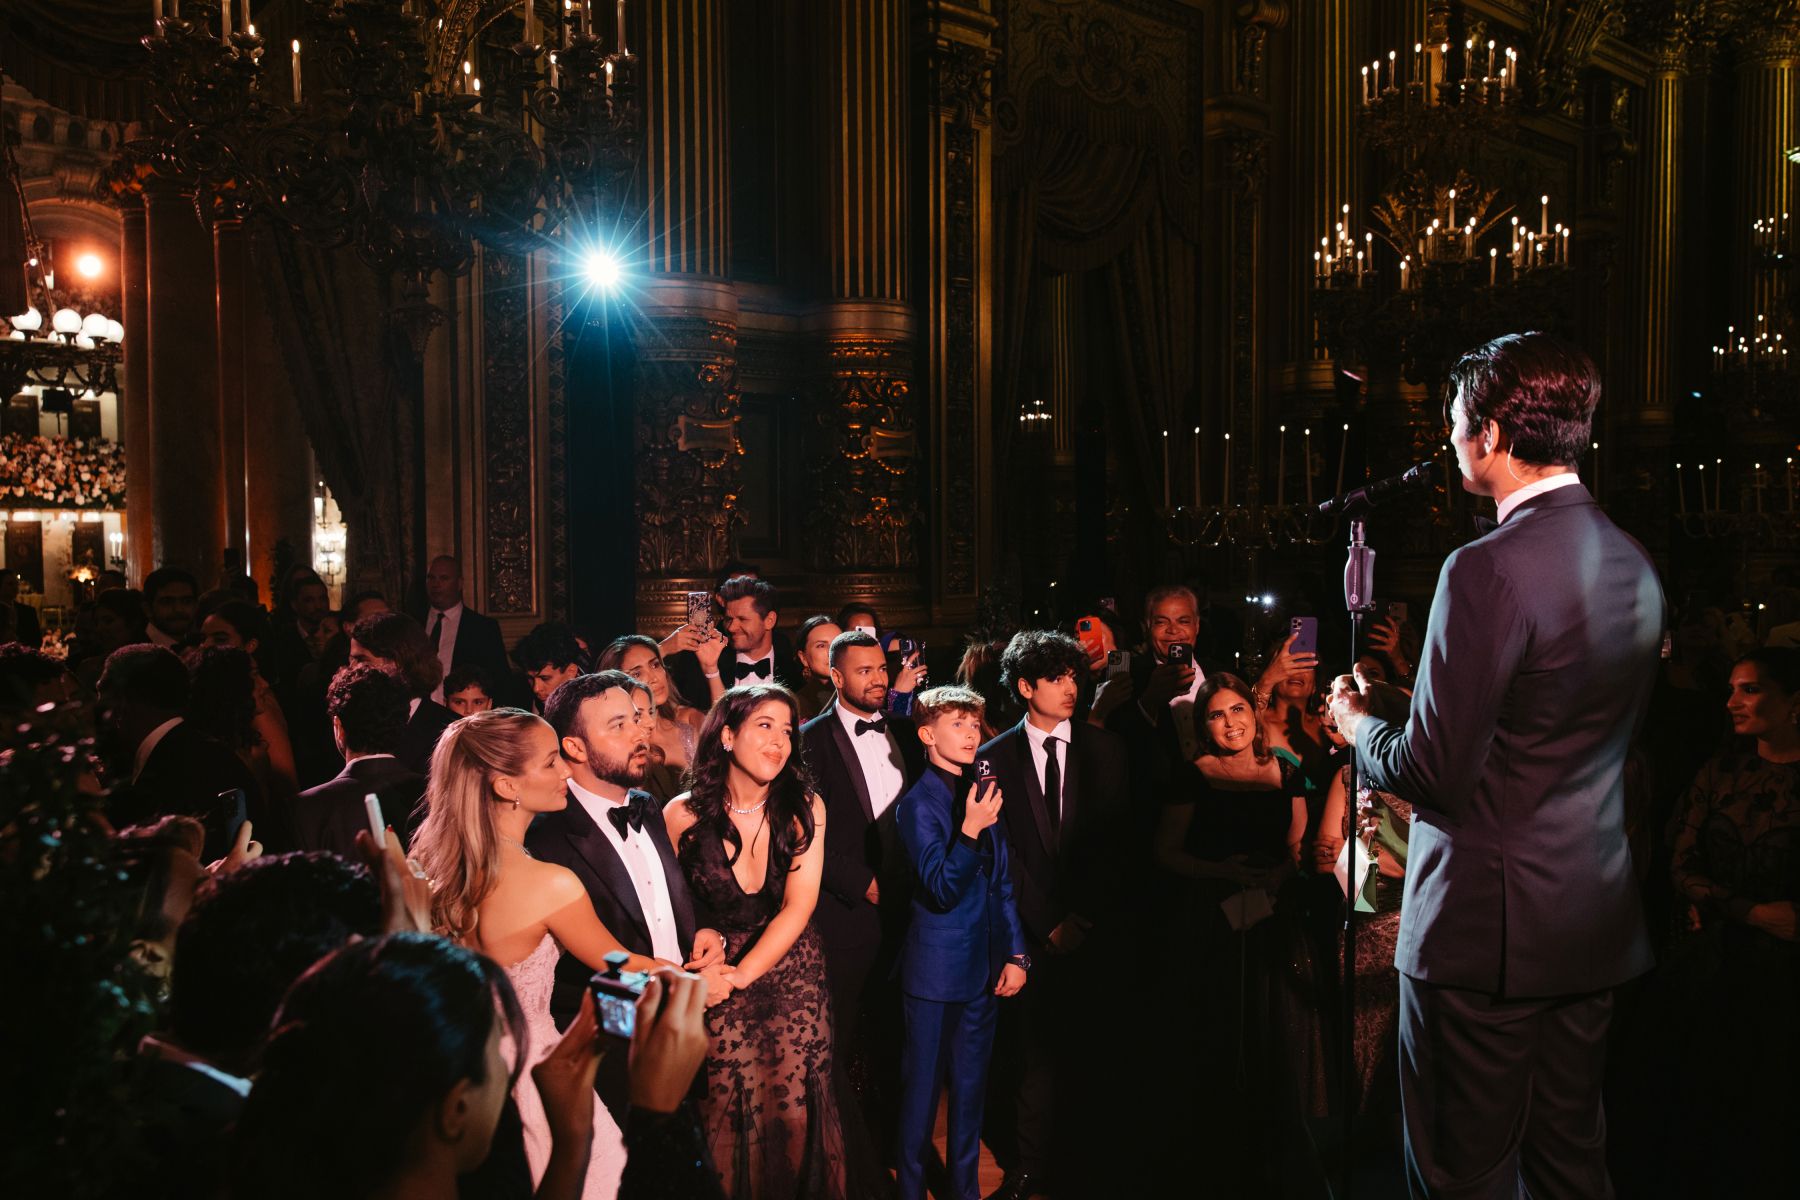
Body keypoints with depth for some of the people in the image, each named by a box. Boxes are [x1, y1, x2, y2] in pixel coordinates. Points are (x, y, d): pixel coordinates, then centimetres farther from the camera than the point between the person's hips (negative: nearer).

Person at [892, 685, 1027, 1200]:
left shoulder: (981, 794, 5)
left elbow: (1001, 883, 10)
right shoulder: (918, 804, -13)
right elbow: (943, 890, -19)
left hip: (984, 968, 6)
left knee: (970, 1087, 17)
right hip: (935, 972, -6)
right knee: (923, 1087, 8)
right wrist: (970, 829, -31)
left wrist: (1016, 954, 6)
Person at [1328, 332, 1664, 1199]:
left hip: (1486, 929, -8)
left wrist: (1357, 723, 0)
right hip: (1595, 927, 9)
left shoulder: (1490, 570, -21)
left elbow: (1435, 776, -21)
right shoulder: (1633, 565, 6)